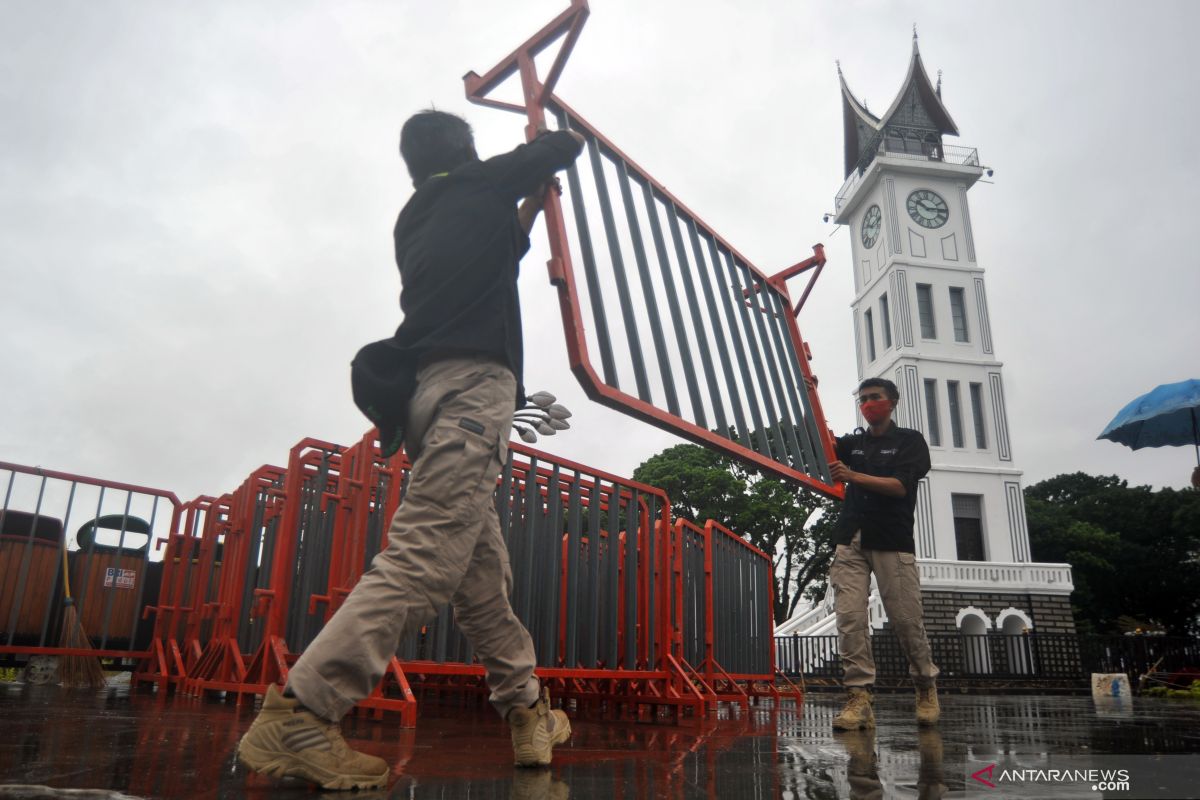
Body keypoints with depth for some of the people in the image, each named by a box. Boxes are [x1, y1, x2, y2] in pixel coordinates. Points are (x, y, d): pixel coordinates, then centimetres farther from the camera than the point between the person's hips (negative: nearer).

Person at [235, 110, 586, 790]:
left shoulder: (414, 221, 28)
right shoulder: (479, 185, 12)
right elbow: (566, 145, 19)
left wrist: (528, 213, 47)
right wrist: (538, 170, 39)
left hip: (427, 390, 9)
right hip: (475, 382, -8)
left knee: (484, 567, 7)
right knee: (427, 555, -19)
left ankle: (527, 709, 12)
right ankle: (298, 712, -25)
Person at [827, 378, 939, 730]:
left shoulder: (910, 440, 6)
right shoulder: (852, 443, 20)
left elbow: (900, 486, -7)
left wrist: (853, 476, -18)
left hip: (893, 543, -3)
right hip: (851, 543, 3)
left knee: (907, 620, 1)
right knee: (849, 618, -9)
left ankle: (926, 687, 24)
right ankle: (860, 698, -9)